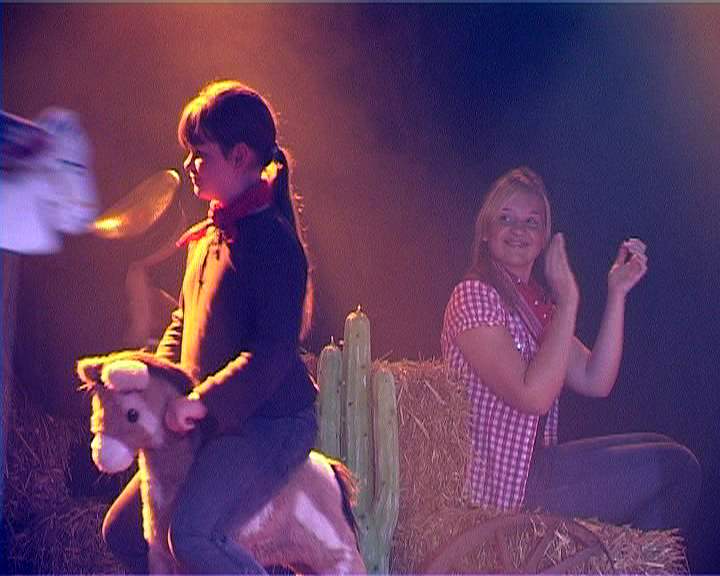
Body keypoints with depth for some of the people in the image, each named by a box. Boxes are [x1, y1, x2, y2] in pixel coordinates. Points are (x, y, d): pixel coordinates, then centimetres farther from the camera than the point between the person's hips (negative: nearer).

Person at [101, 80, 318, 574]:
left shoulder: (271, 239, -16)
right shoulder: (208, 236, 13)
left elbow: (276, 348, -24)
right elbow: (183, 322, 22)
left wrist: (204, 401, -25)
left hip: (270, 422, -10)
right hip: (213, 423, 10)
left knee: (193, 534, -29)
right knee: (124, 531, 12)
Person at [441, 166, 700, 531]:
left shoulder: (538, 303, 14)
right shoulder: (474, 296, -15)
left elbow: (596, 382, 4)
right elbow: (534, 397, -25)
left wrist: (617, 293, -1)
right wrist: (568, 299, -21)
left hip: (534, 465, 9)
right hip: (504, 484, -9)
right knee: (673, 468, -7)